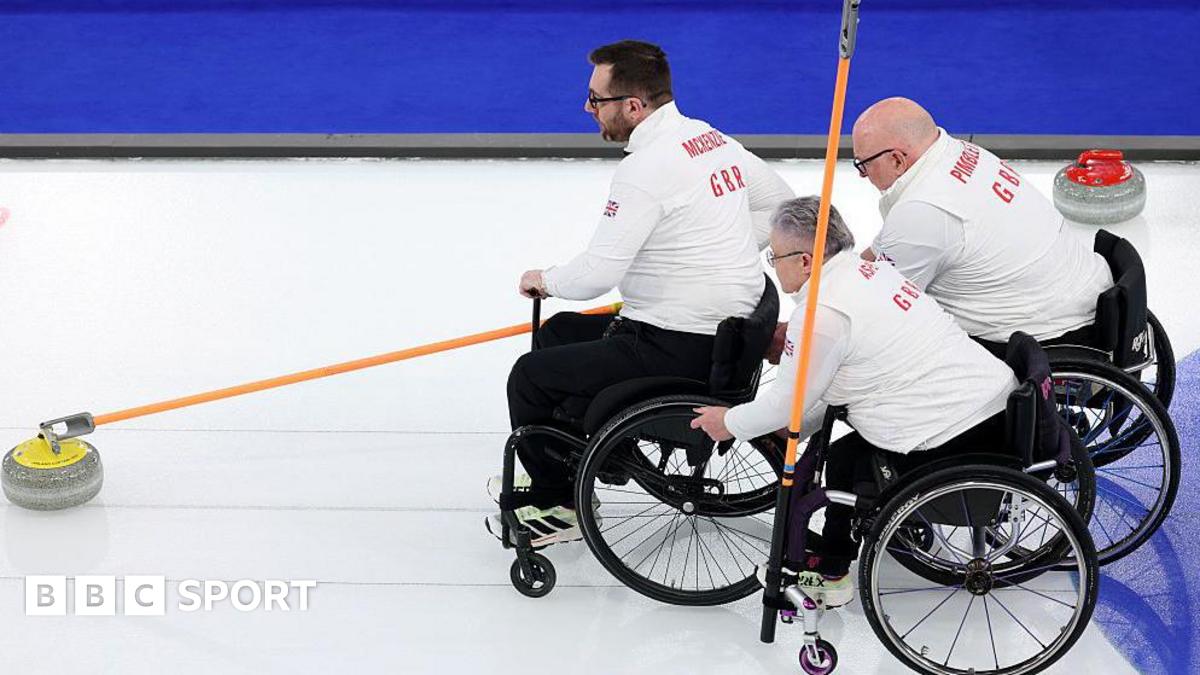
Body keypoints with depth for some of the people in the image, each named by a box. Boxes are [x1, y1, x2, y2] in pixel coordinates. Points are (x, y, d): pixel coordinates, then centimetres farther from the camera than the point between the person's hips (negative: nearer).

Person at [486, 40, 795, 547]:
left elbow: (596, 275, -23)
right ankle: (552, 471, 35)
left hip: (679, 352, -10)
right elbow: (779, 201, 19)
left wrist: (544, 281, -2)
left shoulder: (645, 168, -22)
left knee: (531, 376, -1)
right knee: (560, 333, 24)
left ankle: (556, 507, 15)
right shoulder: (711, 138, 6)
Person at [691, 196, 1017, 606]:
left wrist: (730, 423, 12)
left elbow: (788, 401, -4)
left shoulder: (821, 313, -14)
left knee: (843, 463, 5)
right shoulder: (870, 271, 14)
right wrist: (794, 430, 25)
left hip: (958, 442, -9)